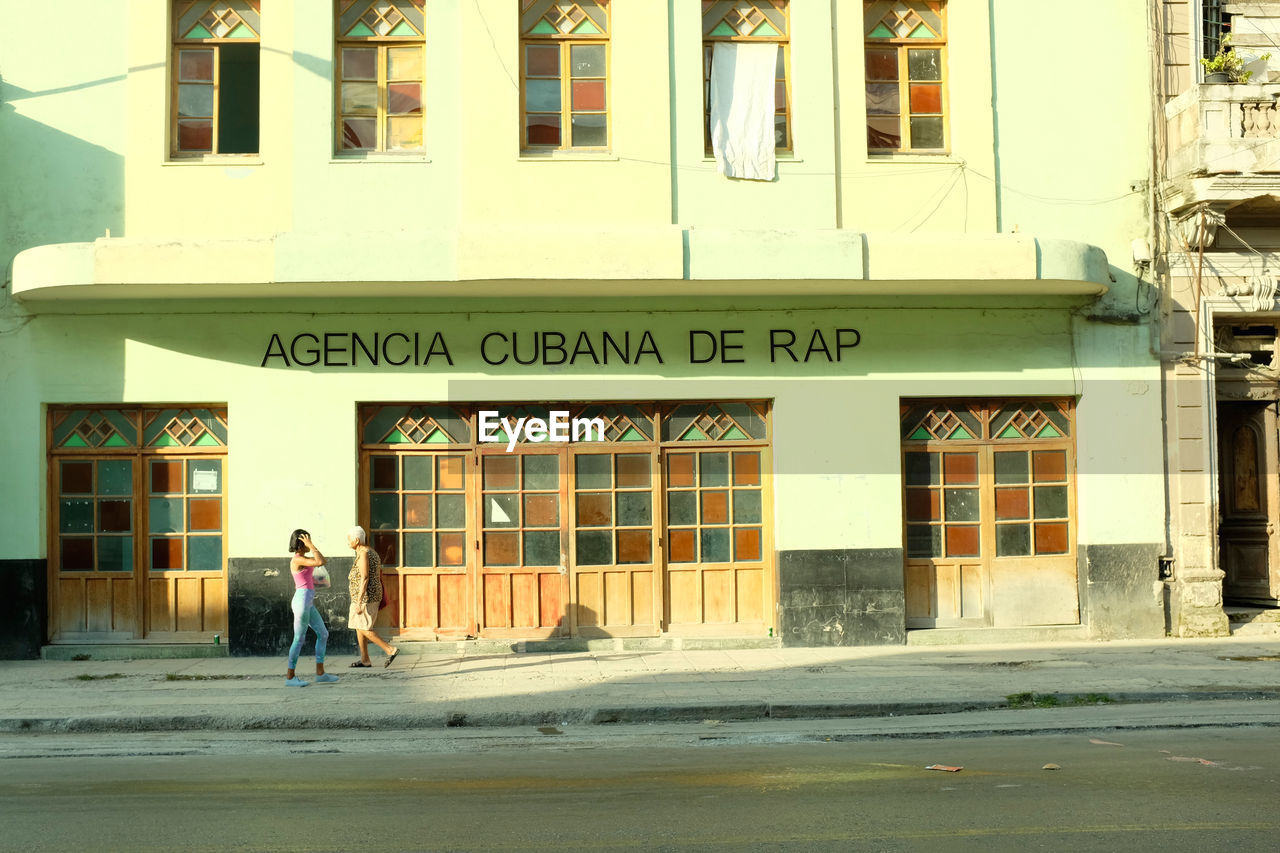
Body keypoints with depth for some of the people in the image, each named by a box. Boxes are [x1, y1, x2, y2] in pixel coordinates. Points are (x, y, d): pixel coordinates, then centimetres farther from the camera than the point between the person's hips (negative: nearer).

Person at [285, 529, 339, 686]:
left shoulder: (300, 559, 15)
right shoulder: (298, 560, -14)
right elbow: (321, 562, -24)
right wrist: (311, 545, -16)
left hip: (308, 603, 10)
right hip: (303, 601, -10)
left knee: (323, 634, 10)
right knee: (299, 639, -2)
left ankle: (320, 674, 12)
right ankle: (290, 677, 5)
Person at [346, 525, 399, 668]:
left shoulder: (363, 554, -17)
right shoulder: (372, 553, 14)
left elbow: (364, 578, -23)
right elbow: (379, 577, 18)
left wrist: (359, 602, -24)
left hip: (365, 596, -10)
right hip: (374, 595, 10)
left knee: (363, 629, -5)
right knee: (359, 627, 14)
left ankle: (390, 649, -9)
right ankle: (365, 660, 16)